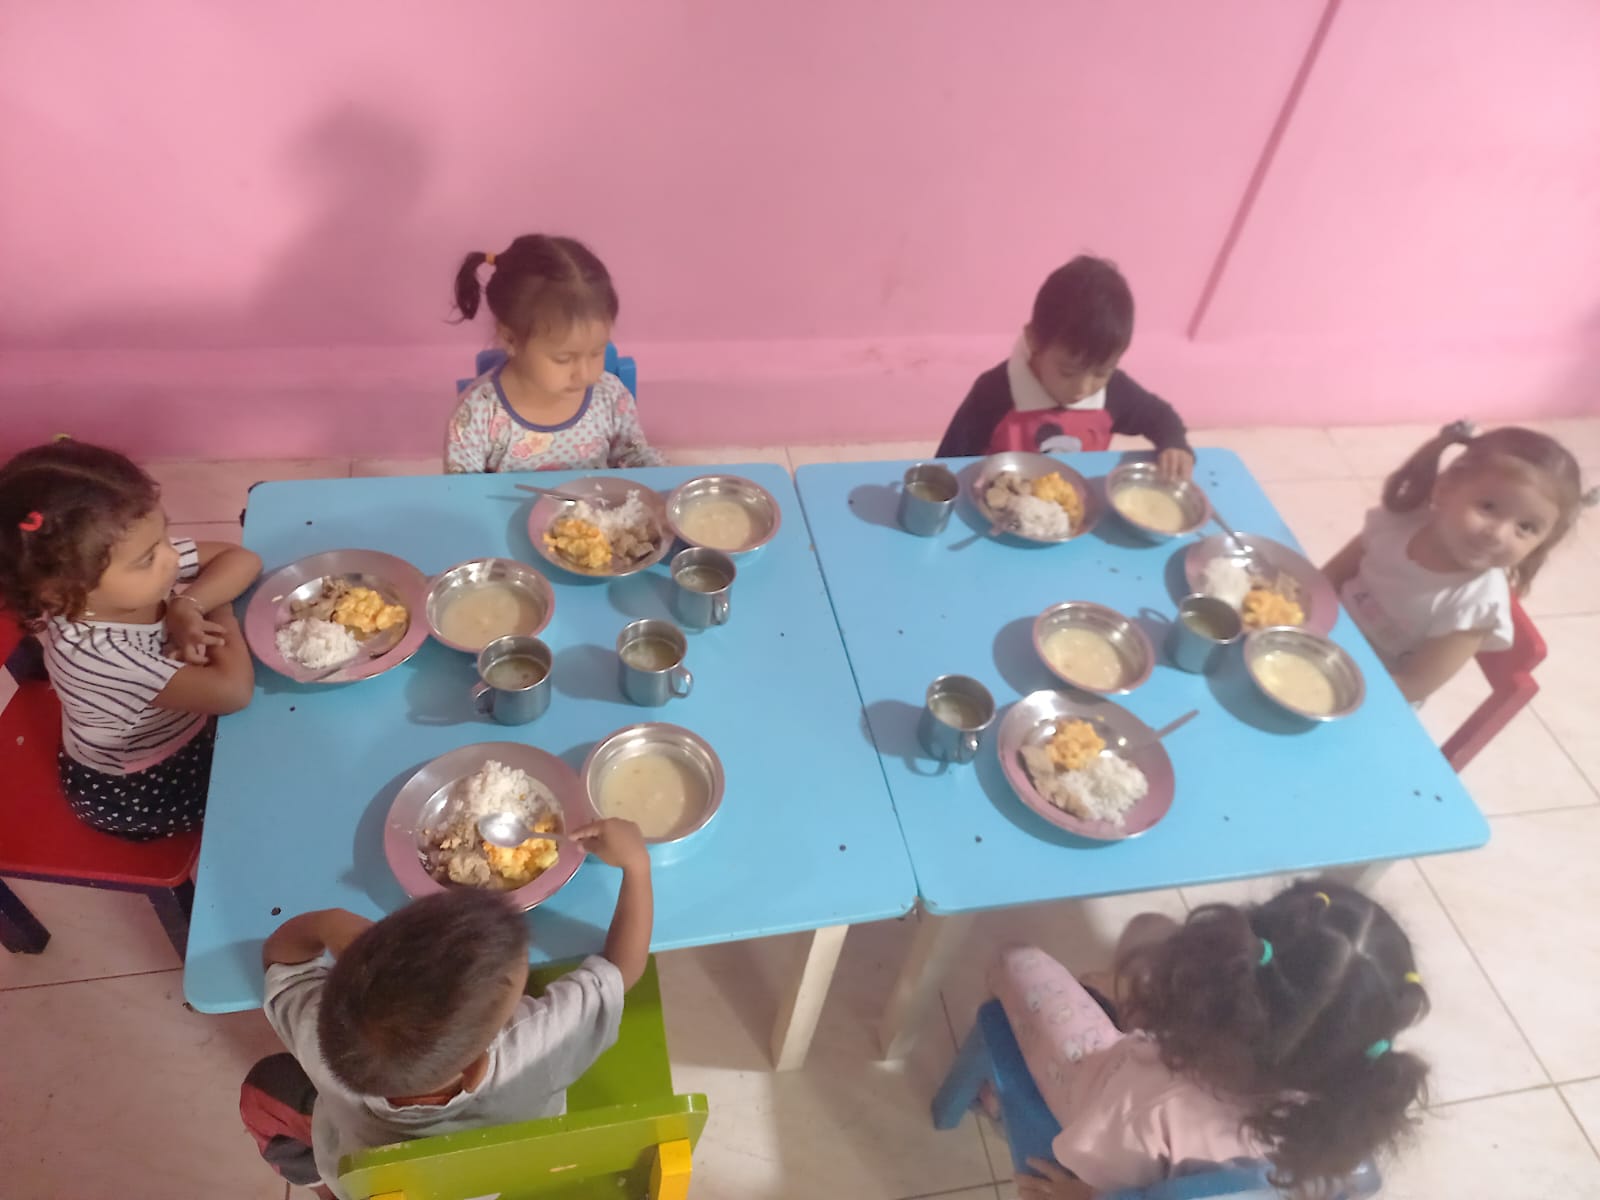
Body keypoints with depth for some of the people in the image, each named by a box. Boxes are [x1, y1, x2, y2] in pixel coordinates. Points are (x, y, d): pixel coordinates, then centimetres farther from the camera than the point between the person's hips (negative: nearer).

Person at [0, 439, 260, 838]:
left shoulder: (138, 570, -22)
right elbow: (234, 691, -40)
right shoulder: (90, 653, -40)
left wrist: (189, 605, -30)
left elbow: (242, 560, -13)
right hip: (131, 790, -6)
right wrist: (220, 612, -23)